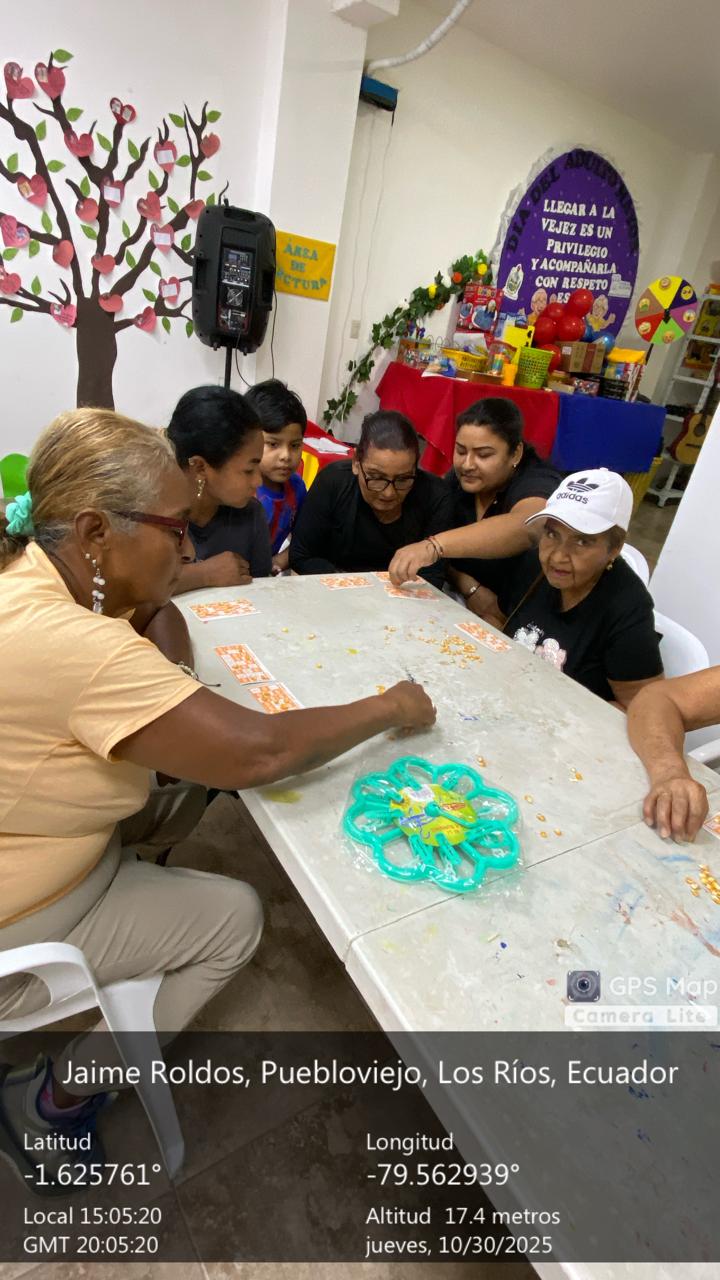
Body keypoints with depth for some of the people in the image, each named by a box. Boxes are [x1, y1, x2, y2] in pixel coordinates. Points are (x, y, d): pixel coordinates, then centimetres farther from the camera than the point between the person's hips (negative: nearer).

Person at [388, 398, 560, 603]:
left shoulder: (537, 484, -17)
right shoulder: (458, 479, 0)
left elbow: (526, 528, -39)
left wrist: (434, 546, -50)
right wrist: (470, 589, -21)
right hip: (463, 605, 2)